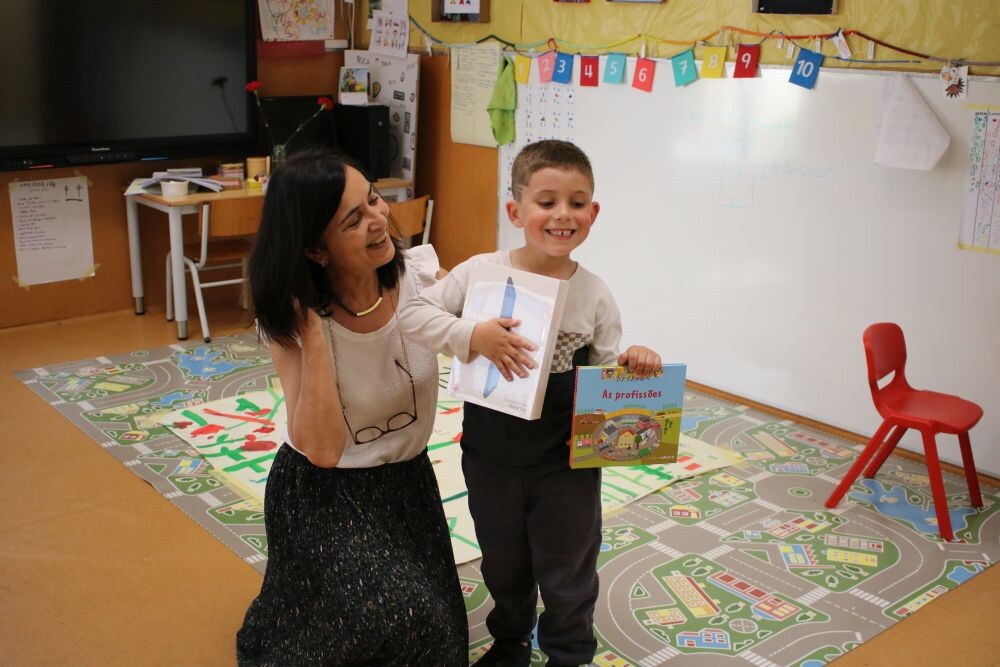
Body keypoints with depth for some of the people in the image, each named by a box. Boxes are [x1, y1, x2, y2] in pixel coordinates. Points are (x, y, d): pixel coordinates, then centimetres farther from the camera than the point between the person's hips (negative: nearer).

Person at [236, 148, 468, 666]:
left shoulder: (420, 274, -16)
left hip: (407, 480, 3)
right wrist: (312, 332, -32)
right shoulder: (294, 318, -20)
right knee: (387, 617, -24)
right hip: (323, 492, -3)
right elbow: (321, 449, -27)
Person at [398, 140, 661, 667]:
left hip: (566, 462, -1)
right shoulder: (481, 273, -12)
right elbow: (413, 313, -15)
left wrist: (631, 363, -24)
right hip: (491, 458, 1)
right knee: (503, 563, 25)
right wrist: (473, 336, -28)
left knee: (567, 573, 16)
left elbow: (605, 368, -3)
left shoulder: (594, 295, -8)